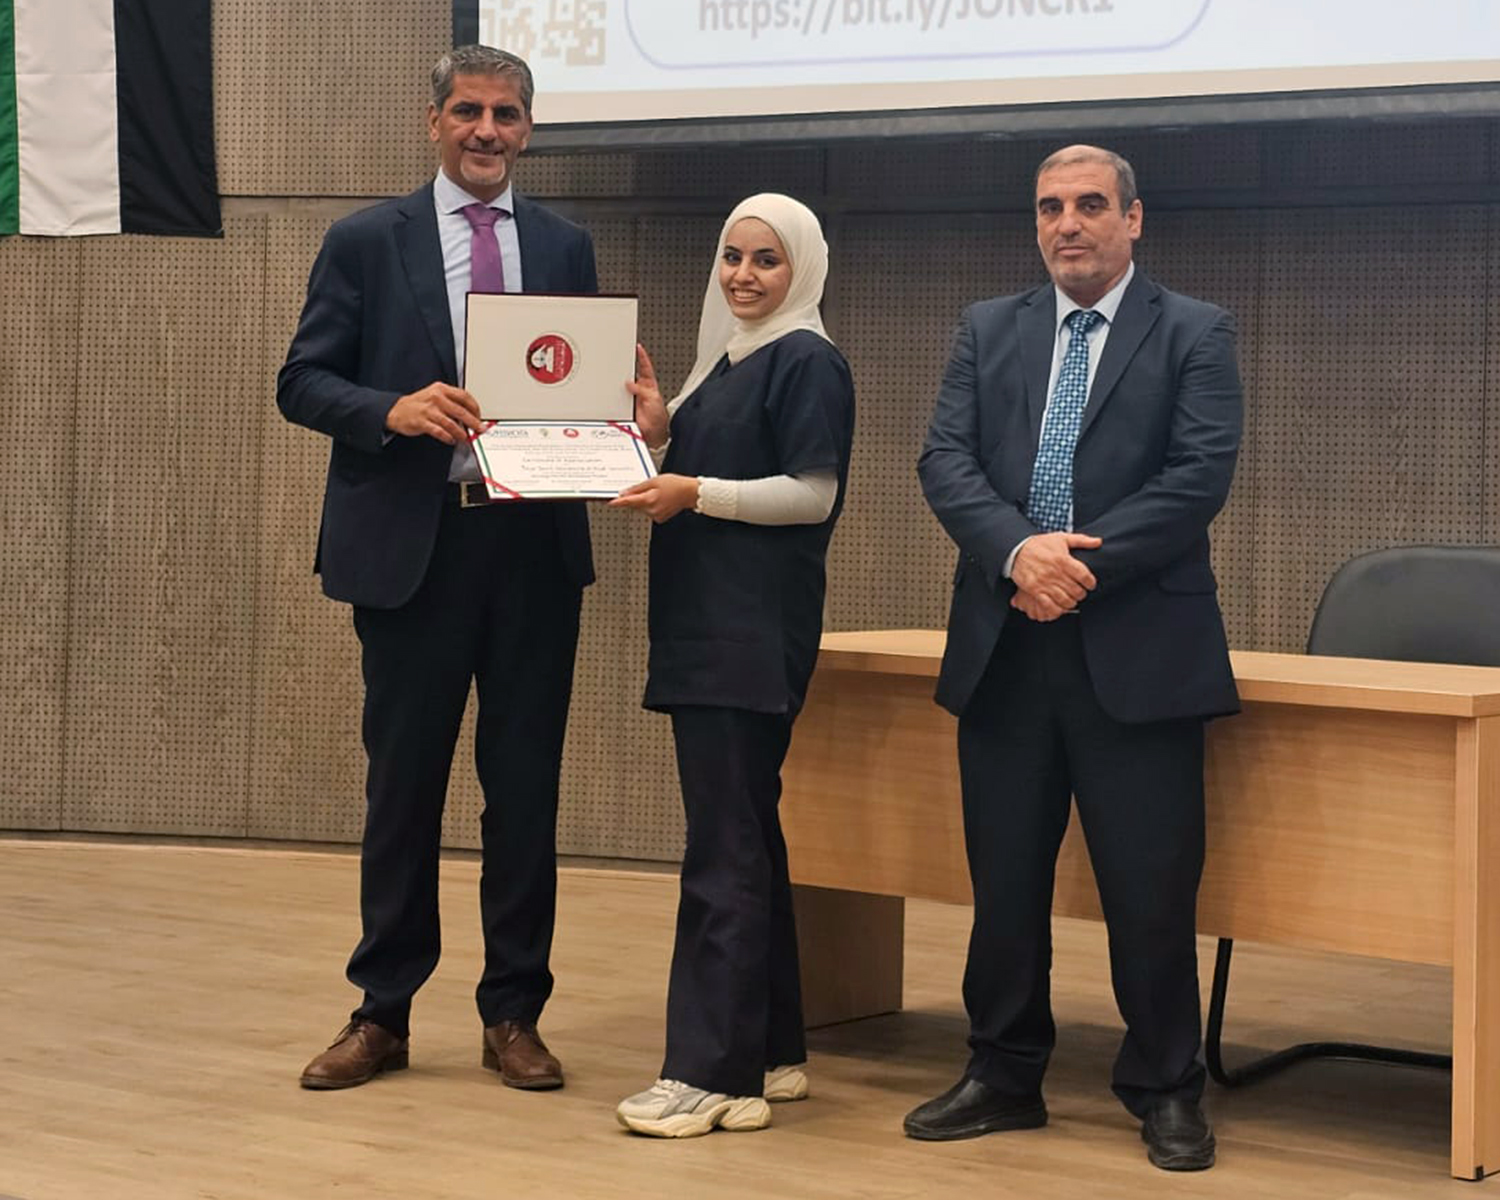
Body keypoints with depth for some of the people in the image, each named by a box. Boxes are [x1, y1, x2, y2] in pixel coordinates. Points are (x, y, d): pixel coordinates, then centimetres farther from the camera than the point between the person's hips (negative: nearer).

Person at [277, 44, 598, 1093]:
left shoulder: (565, 248, 11)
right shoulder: (366, 243, 4)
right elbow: (303, 382, 0)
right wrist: (394, 408, -18)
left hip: (534, 545, 2)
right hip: (411, 545, -2)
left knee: (527, 786, 5)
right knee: (403, 783, 6)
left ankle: (514, 1014, 16)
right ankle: (382, 1014, 16)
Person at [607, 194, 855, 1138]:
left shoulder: (808, 362, -8)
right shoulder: (727, 358, 18)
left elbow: (812, 494, -15)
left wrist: (695, 492, -19)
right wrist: (658, 431, 5)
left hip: (759, 631, -9)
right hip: (706, 625, 9)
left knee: (727, 848, -10)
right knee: (744, 839, 12)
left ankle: (714, 1075, -8)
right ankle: (772, 1052, 19)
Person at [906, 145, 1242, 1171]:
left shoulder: (1195, 335, 3)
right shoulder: (989, 331, 13)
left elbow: (1200, 477, -8)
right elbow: (946, 460, 2)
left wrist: (1084, 563, -16)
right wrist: (1018, 550, -16)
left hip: (1138, 650, -3)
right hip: (1005, 648, 3)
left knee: (1150, 888, 0)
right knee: (1004, 881, 9)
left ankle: (1166, 1093, 13)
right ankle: (1005, 1078, 22)